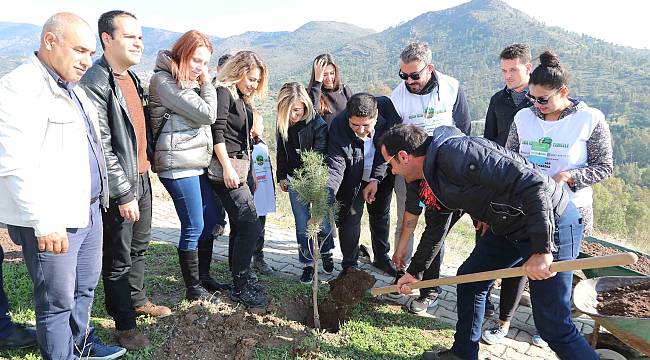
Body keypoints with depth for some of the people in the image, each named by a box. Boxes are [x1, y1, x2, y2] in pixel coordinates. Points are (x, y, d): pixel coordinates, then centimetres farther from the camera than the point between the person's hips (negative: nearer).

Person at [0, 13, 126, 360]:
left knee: (84, 288, 22)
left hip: (88, 211, 9)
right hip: (52, 221, -9)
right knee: (57, 301, 5)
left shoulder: (73, 89, 15)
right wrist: (44, 221, -24)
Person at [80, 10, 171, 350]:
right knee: (118, 258, 6)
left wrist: (143, 174, 18)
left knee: (139, 247, 21)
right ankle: (124, 324, 21)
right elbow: (101, 148, -21)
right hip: (119, 187, -8)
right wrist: (123, 194, -18)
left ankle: (138, 300, 40)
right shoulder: (95, 83, -18)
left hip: (141, 179, 8)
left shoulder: (131, 77, 9)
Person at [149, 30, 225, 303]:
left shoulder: (188, 81, 18)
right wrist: (206, 84, -3)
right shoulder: (164, 80, -11)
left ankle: (203, 276, 30)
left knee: (211, 220, 14)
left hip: (198, 162, 10)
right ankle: (193, 288, 13)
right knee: (194, 227, -3)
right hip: (178, 164, -10)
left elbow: (205, 117, 16)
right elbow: (207, 114, -14)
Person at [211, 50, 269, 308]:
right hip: (227, 170, -9)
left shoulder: (243, 99, 19)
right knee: (251, 226, -11)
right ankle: (241, 287, -2)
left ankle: (240, 281, 22)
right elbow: (217, 133, -16)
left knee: (239, 226, 12)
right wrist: (227, 168, -21)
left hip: (239, 168, 9)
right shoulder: (223, 92, -8)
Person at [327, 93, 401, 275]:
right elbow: (335, 166, -34)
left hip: (381, 176, 2)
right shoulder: (338, 126, -32)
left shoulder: (387, 107, -28)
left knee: (381, 215, 16)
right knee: (349, 218, -4)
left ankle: (382, 258, 36)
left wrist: (376, 178, -22)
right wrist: (327, 197, -49)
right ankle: (349, 265, 15)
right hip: (353, 178, -2)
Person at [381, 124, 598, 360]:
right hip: (509, 226, 10)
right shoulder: (433, 175, 6)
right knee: (469, 278, 14)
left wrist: (541, 250, -30)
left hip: (550, 225, -9)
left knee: (553, 326, -4)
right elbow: (437, 228, 21)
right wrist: (413, 271, 29)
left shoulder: (456, 153, -26)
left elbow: (532, 182, -30)